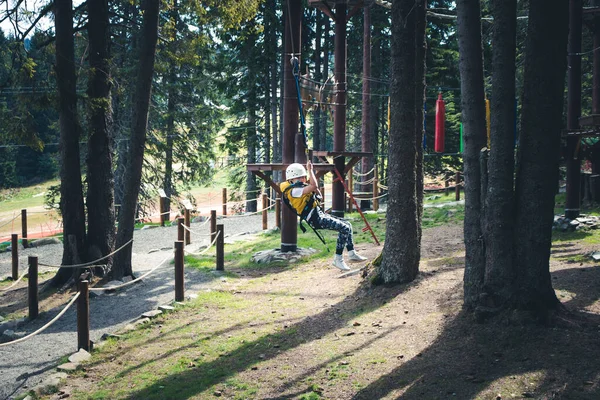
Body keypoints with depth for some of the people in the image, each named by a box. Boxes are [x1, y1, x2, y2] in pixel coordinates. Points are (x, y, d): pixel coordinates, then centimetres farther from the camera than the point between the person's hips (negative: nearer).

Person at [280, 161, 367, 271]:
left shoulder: (297, 188, 17)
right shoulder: (294, 190, -15)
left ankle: (352, 254, 18)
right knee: (344, 228, -19)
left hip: (319, 214, 11)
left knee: (347, 225, 12)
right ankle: (338, 259, -14)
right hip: (315, 219, -11)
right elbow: (314, 186, -28)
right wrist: (310, 169, -17)